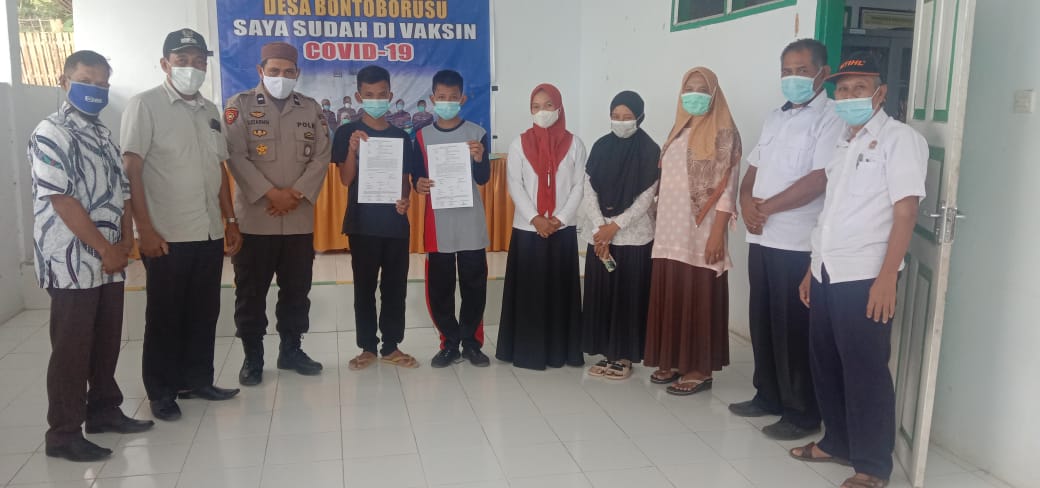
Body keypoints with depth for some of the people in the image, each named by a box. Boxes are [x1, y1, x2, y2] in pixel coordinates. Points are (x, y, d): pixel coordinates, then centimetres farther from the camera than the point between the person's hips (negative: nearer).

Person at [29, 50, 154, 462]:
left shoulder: (102, 134, 15)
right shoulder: (50, 133, -11)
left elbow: (122, 190, 16)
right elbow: (62, 199, -18)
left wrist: (126, 241, 2)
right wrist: (106, 249, -16)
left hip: (110, 260, 8)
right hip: (72, 262, -8)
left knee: (108, 342, 15)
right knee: (71, 348, -1)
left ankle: (104, 410, 29)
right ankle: (63, 433, 9)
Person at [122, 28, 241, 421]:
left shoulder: (210, 111, 12)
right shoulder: (145, 105, -5)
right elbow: (130, 171, -10)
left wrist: (231, 221, 13)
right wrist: (145, 229, -15)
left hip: (210, 234, 5)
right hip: (167, 237, -5)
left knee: (204, 314, 13)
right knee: (164, 317, 6)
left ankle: (198, 380, 27)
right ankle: (162, 392, 18)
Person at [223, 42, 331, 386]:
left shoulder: (311, 109, 10)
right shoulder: (240, 105, 0)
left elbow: (322, 156, 2)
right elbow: (236, 156, -9)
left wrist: (298, 193, -11)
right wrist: (271, 193, -16)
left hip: (300, 219, 3)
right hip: (254, 218, -3)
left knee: (297, 289, 10)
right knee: (251, 291, 5)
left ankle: (291, 350, 25)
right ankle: (252, 356, 17)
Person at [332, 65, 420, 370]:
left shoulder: (401, 137, 8)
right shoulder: (347, 133, -1)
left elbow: (405, 179, 11)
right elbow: (346, 180, -8)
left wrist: (405, 200, -9)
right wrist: (353, 149, -23)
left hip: (396, 222, 3)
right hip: (362, 222, -2)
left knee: (395, 286, 7)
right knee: (364, 287, 6)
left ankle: (391, 346, 18)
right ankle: (368, 347, 17)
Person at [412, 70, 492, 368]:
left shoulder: (477, 133, 0)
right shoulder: (422, 136, 6)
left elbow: (483, 179, -5)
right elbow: (417, 176, 6)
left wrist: (479, 160, -26)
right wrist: (418, 184, -17)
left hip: (471, 223, -1)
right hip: (437, 224, 1)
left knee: (474, 284, 4)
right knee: (439, 287, 5)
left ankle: (471, 342, 17)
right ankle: (450, 343, 17)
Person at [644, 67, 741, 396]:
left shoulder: (723, 134, -5)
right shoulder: (679, 131, 15)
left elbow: (726, 187, -11)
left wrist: (717, 233, -17)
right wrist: (660, 222, 12)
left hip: (700, 233, -6)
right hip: (671, 232, 6)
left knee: (699, 299, -1)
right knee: (670, 296, 9)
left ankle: (700, 369, 8)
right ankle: (674, 360, 20)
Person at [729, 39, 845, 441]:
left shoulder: (831, 118, -9)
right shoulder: (774, 118, 17)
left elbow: (819, 180, -19)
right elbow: (751, 172, 17)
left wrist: (768, 207, -11)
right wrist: (748, 205, -4)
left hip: (799, 243, -7)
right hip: (761, 238, 8)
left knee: (794, 330, -1)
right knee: (762, 322, 14)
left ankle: (803, 413, 11)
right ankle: (768, 396, 28)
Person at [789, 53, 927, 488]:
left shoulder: (899, 138, -6)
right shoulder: (842, 142, 17)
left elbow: (905, 212, -13)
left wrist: (887, 277, -20)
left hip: (864, 276, -7)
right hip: (827, 274, 7)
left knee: (865, 372, 0)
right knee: (825, 364, 14)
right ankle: (837, 443, 29)